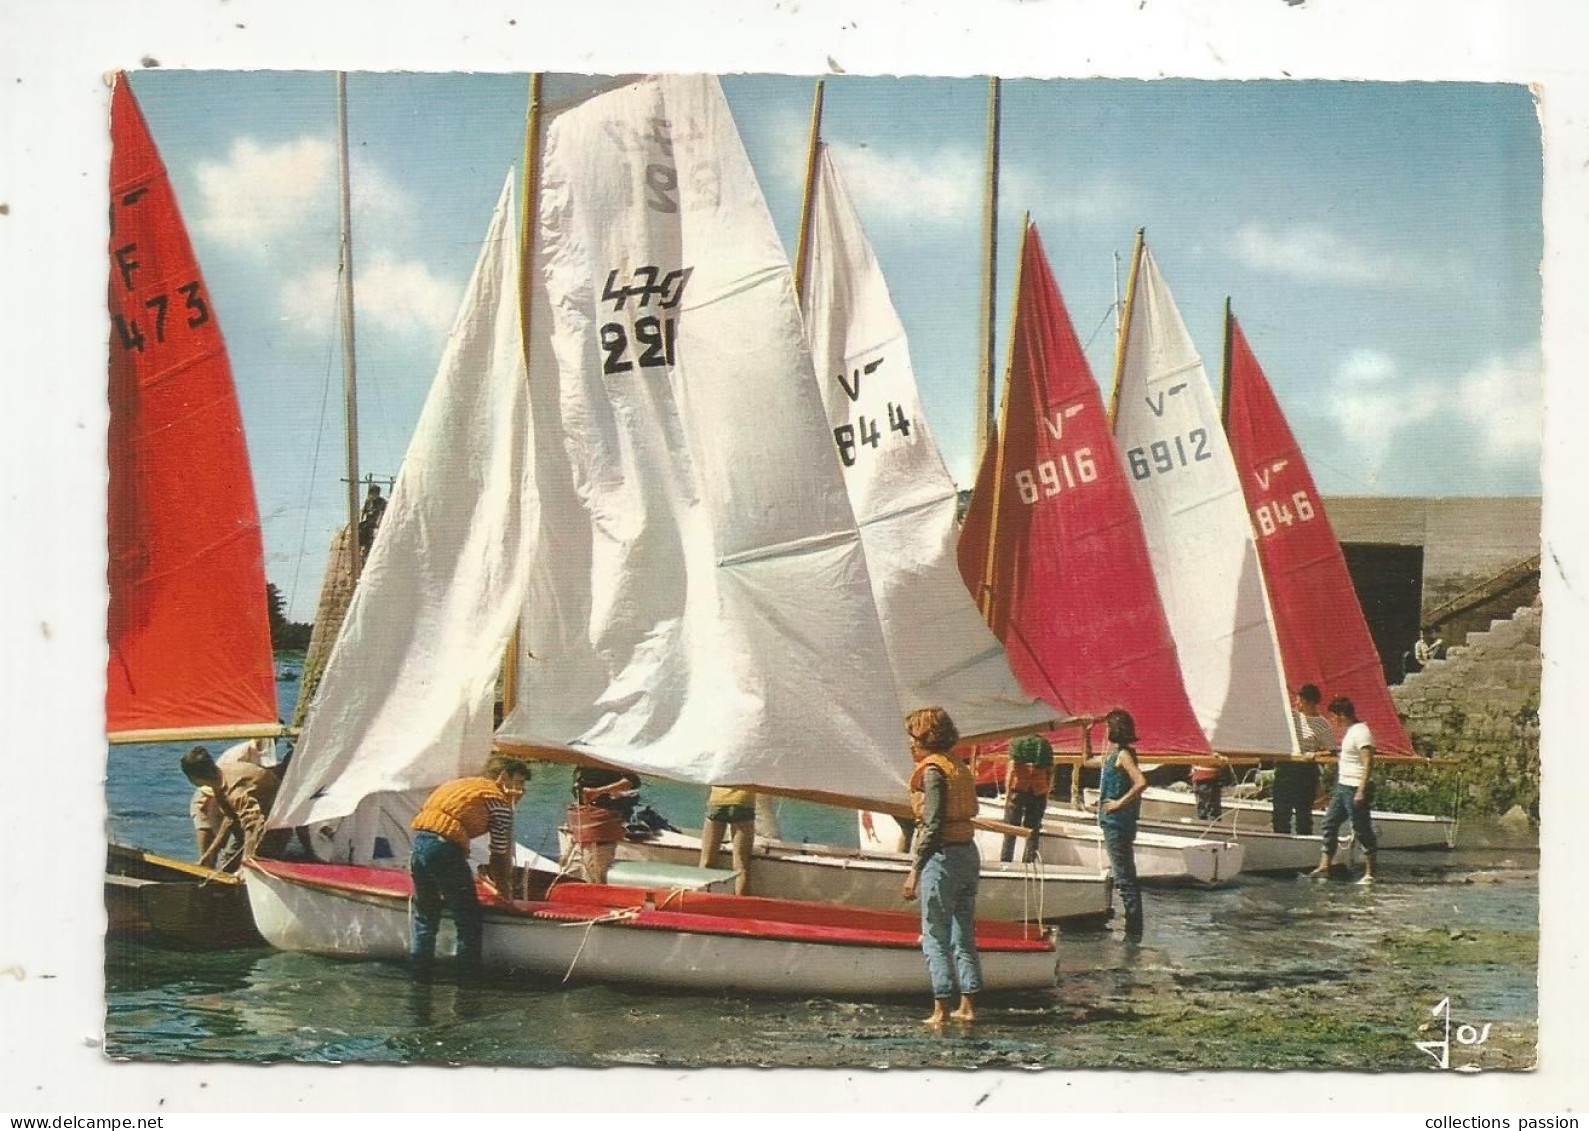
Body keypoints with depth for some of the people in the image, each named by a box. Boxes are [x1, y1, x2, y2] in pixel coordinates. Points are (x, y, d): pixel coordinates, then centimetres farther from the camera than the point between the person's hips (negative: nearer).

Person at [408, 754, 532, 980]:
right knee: (470, 921, 5)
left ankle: (420, 975, 23)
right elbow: (500, 853, 6)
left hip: (419, 840, 8)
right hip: (445, 848, -7)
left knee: (424, 917, 21)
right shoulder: (499, 799, 5)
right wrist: (503, 888, 20)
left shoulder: (458, 785, 28)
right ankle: (469, 978, 6)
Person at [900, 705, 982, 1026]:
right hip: (968, 852, 8)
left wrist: (915, 868, -13)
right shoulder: (960, 766, 12)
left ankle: (941, 1010, -2)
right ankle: (969, 1006, 14)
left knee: (935, 936, -2)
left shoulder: (932, 769, -12)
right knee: (963, 935, 13)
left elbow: (933, 824, -16)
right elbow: (967, 813, 12)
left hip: (942, 855, -8)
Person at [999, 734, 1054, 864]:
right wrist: (1046, 794, 13)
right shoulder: (1045, 745, 9)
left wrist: (1007, 793, -5)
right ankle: (1028, 862, -1)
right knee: (1032, 832, 6)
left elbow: (1011, 769, -7)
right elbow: (1051, 771, 6)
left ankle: (1005, 862, -3)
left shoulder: (1017, 743, 1)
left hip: (1018, 790, -2)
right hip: (1039, 793, 2)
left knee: (1010, 832, 3)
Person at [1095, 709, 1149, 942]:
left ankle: (1133, 931, -8)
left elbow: (1141, 782, -28)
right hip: (1113, 824, 11)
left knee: (1125, 878, -9)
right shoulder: (1114, 754, 14)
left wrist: (1119, 802, -22)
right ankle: (1132, 929, 20)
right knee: (1123, 876, 14)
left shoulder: (1123, 755, -15)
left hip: (1118, 824, -11)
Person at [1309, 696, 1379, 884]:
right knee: (1330, 824, 10)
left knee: (1362, 830, -5)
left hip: (1355, 788, -11)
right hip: (1343, 786, 11)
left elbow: (1368, 762, -23)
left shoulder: (1360, 732, -16)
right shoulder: (1350, 731, 15)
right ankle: (1324, 867, 12)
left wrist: (1362, 791, -27)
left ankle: (1370, 873, 0)